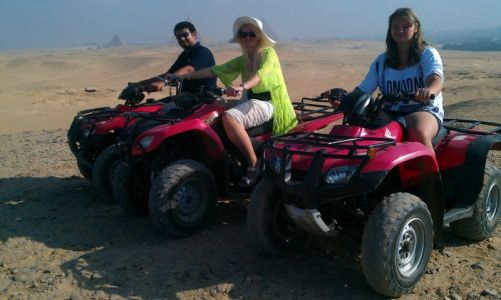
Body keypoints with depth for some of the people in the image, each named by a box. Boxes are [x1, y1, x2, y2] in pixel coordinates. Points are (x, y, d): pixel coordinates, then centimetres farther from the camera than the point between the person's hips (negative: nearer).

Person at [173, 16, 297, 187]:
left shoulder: (268, 52, -3)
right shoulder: (242, 60, 17)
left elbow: (262, 73, -24)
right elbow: (216, 70, 11)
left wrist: (242, 87, -43)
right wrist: (187, 76, 1)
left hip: (266, 102, -8)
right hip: (249, 100, 8)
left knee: (229, 117, -32)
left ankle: (253, 164, -24)